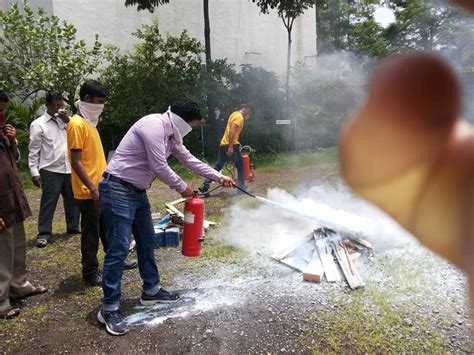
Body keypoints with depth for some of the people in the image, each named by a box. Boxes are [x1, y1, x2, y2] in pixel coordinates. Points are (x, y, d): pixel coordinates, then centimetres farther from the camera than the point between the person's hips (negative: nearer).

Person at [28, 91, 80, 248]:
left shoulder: (66, 120, 12)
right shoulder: (38, 124, -2)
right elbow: (34, 151, -3)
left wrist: (68, 121, -8)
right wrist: (34, 172, -8)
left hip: (70, 169, 5)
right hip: (50, 171, -5)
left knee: (72, 200, 13)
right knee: (48, 202, -1)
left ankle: (73, 227, 28)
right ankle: (43, 233, 9)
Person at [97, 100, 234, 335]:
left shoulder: (171, 134, 12)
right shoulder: (154, 125, -19)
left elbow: (189, 159, 20)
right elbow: (159, 167, -21)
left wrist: (219, 177, 20)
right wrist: (183, 188, -6)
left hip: (137, 192, 10)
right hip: (118, 190, -10)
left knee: (147, 242, 15)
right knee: (119, 248, -7)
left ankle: (151, 290, 30)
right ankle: (109, 308, 5)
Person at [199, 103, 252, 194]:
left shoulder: (234, 114, 19)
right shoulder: (239, 117, -10)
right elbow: (232, 131, -23)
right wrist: (231, 146, -27)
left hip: (223, 144, 9)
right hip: (231, 145, -9)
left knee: (218, 167, 11)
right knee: (240, 166, 6)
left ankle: (205, 186, 7)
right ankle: (241, 188, 11)